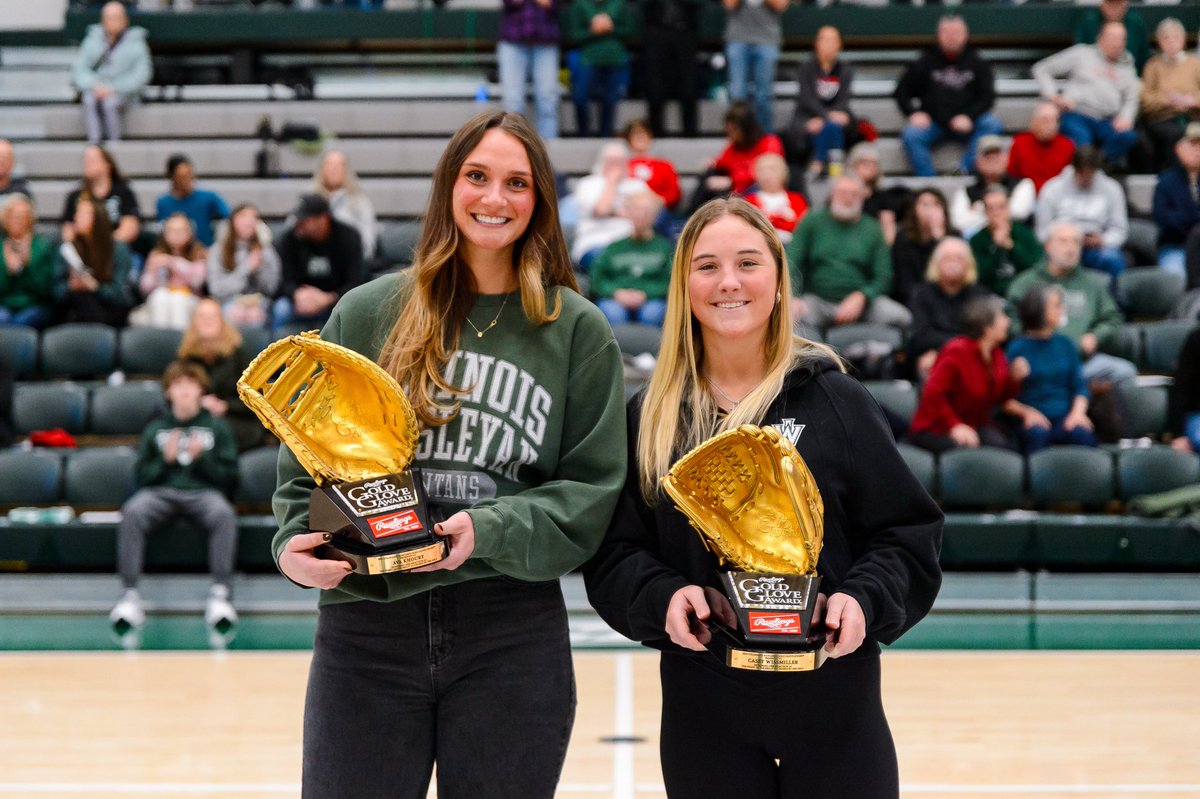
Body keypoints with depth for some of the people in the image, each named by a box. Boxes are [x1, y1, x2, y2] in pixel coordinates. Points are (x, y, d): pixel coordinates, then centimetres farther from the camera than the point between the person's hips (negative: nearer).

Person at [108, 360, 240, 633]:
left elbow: (229, 479, 11)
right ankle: (130, 596, -40)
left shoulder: (217, 428, 19)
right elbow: (142, 477, 14)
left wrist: (201, 457, -4)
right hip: (160, 492, 1)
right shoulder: (155, 430, 22)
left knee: (224, 514, -38)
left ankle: (219, 595, -43)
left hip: (203, 492, -1)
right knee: (132, 512, -34)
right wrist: (165, 459, -3)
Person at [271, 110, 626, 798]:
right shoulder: (367, 313, 8)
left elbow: (593, 489, 0)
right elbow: (308, 460, 11)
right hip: (366, 629, 1)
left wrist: (489, 532, -15)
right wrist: (296, 543, -8)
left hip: (514, 634, 0)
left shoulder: (578, 331, 5)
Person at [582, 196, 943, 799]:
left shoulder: (835, 399, 1)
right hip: (701, 703, 1)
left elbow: (906, 532, 1)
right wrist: (663, 597, -14)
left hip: (832, 699, -1)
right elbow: (613, 552, 5)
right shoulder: (650, 416, 5)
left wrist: (864, 600, -16)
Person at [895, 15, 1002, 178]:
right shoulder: (925, 63, 8)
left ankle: (964, 170, -30)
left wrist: (968, 117, -15)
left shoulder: (978, 64, 8)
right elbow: (902, 91, 12)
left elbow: (987, 96, 2)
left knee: (993, 124, -27)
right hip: (933, 122, 0)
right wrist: (913, 113, -7)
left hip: (967, 123, 0)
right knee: (911, 135, -29)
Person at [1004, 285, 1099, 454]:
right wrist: (1026, 412, -19)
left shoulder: (1065, 345, 15)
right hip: (1033, 420, -3)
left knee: (1082, 433, -31)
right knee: (1037, 433, -37)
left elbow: (1079, 385, 13)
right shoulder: (1017, 349, 2)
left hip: (1064, 419, 3)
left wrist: (1077, 411, -6)